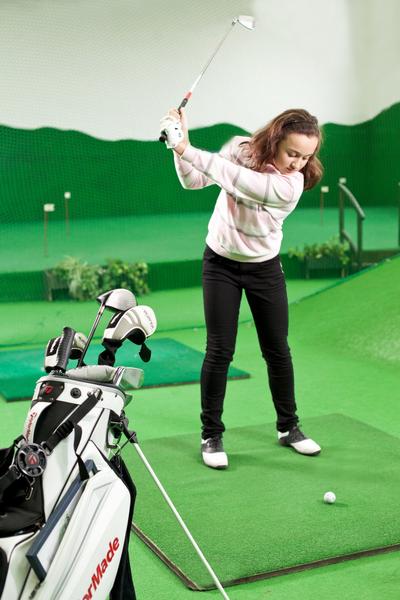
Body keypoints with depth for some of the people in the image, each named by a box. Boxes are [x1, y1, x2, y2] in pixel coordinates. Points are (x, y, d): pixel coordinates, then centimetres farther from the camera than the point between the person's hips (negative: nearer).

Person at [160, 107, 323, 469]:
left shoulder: (291, 184, -25)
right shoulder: (241, 148, -14)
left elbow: (231, 178, -34)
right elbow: (194, 181, -10)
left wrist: (184, 147, -33)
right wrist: (180, 144, -26)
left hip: (265, 267, 0)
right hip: (221, 263, 1)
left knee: (277, 349, 7)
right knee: (220, 350, -3)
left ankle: (288, 428, 26)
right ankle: (211, 435, 10)